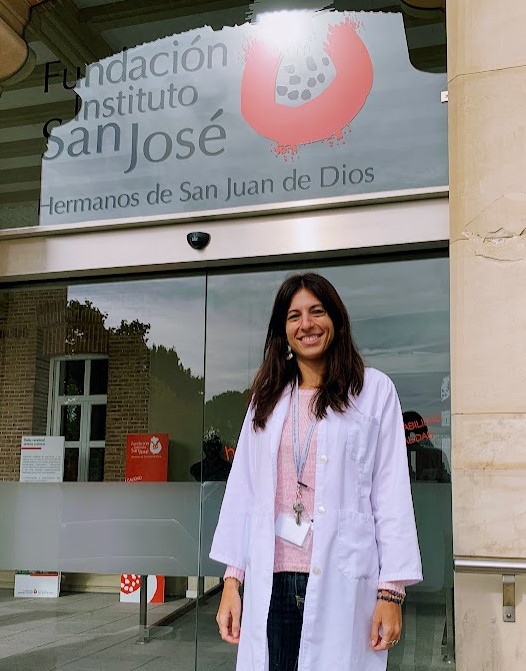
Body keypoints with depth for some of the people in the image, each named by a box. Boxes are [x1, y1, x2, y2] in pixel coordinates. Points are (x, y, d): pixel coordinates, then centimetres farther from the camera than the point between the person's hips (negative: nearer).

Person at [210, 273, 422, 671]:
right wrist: (232, 580, 6)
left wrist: (392, 589, -6)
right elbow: (242, 490, 9)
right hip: (270, 583, 3)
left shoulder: (374, 390, 1)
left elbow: (392, 494, -2)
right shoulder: (267, 397, 11)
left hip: (342, 583, -3)